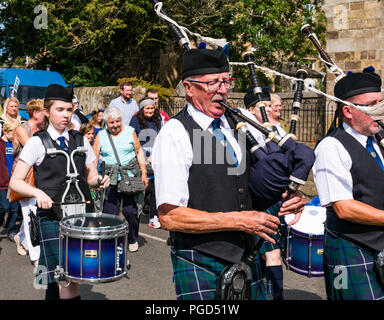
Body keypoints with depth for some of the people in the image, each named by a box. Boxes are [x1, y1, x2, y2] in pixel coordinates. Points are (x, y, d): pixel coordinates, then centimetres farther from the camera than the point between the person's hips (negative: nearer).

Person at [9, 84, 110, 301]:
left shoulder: (81, 141, 10)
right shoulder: (37, 143, -2)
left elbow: (90, 177, 16)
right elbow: (15, 181, -4)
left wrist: (100, 180, -7)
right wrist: (38, 192, -22)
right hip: (52, 216, -4)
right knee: (67, 278, -8)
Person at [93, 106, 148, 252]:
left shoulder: (130, 131, 5)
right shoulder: (101, 136, 7)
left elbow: (139, 152, 8)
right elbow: (94, 158, 7)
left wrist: (144, 173, 2)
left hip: (130, 175, -1)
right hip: (110, 179, 2)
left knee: (130, 210, -3)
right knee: (109, 212, -2)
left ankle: (133, 240, 19)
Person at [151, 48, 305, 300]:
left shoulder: (237, 127, 7)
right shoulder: (175, 134, -14)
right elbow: (170, 216, -19)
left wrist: (289, 199, -2)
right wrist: (238, 220, -19)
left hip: (247, 258, 6)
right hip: (201, 268, -6)